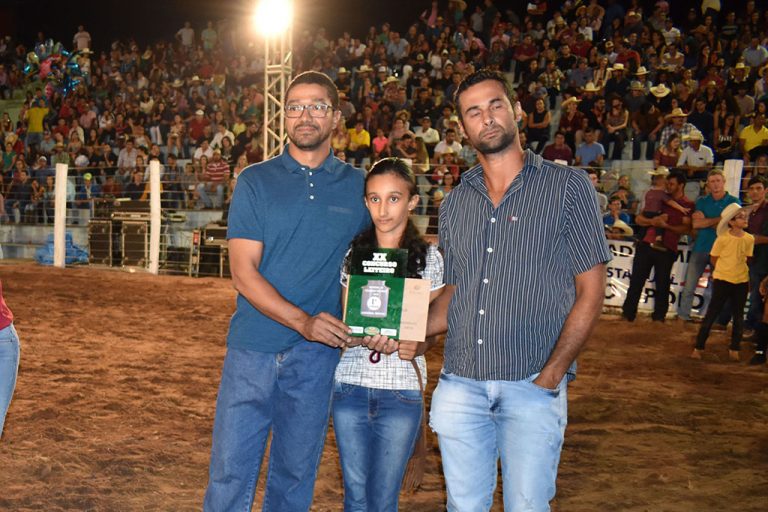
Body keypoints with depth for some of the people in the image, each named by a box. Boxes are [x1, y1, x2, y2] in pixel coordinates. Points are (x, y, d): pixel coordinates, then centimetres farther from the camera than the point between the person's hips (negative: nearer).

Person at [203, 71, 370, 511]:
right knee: (230, 473, 2)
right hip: (253, 347, -1)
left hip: (316, 356, 1)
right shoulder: (256, 181, 2)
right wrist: (302, 320, -20)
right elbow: (243, 272, -6)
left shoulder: (358, 186, 6)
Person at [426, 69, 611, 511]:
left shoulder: (568, 187, -1)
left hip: (532, 385, -4)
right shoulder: (456, 202, 13)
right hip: (460, 383, 4)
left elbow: (591, 291, -4)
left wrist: (552, 375, -12)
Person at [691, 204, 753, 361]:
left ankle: (734, 349, 20)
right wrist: (725, 270, 5)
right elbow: (714, 259, -2)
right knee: (712, 313, 0)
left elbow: (747, 259, 11)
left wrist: (740, 270, 3)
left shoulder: (749, 239, -2)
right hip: (722, 280, -4)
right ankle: (699, 347, 6)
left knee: (738, 315, 9)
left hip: (741, 281, 4)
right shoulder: (723, 238, -12)